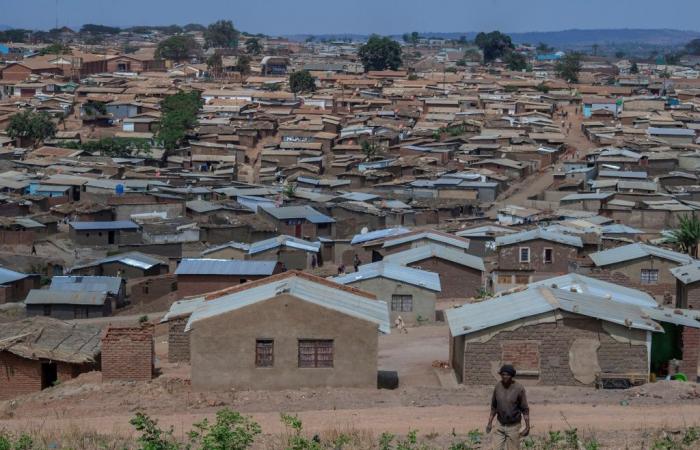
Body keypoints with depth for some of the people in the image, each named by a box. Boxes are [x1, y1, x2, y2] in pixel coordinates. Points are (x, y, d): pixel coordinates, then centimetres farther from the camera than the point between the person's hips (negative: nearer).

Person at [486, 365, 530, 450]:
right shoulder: (498, 386, -3)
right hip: (500, 426, 4)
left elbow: (525, 409, -11)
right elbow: (494, 406, 9)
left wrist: (527, 427, -13)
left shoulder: (519, 388, -16)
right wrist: (490, 422, 8)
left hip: (513, 426, -4)